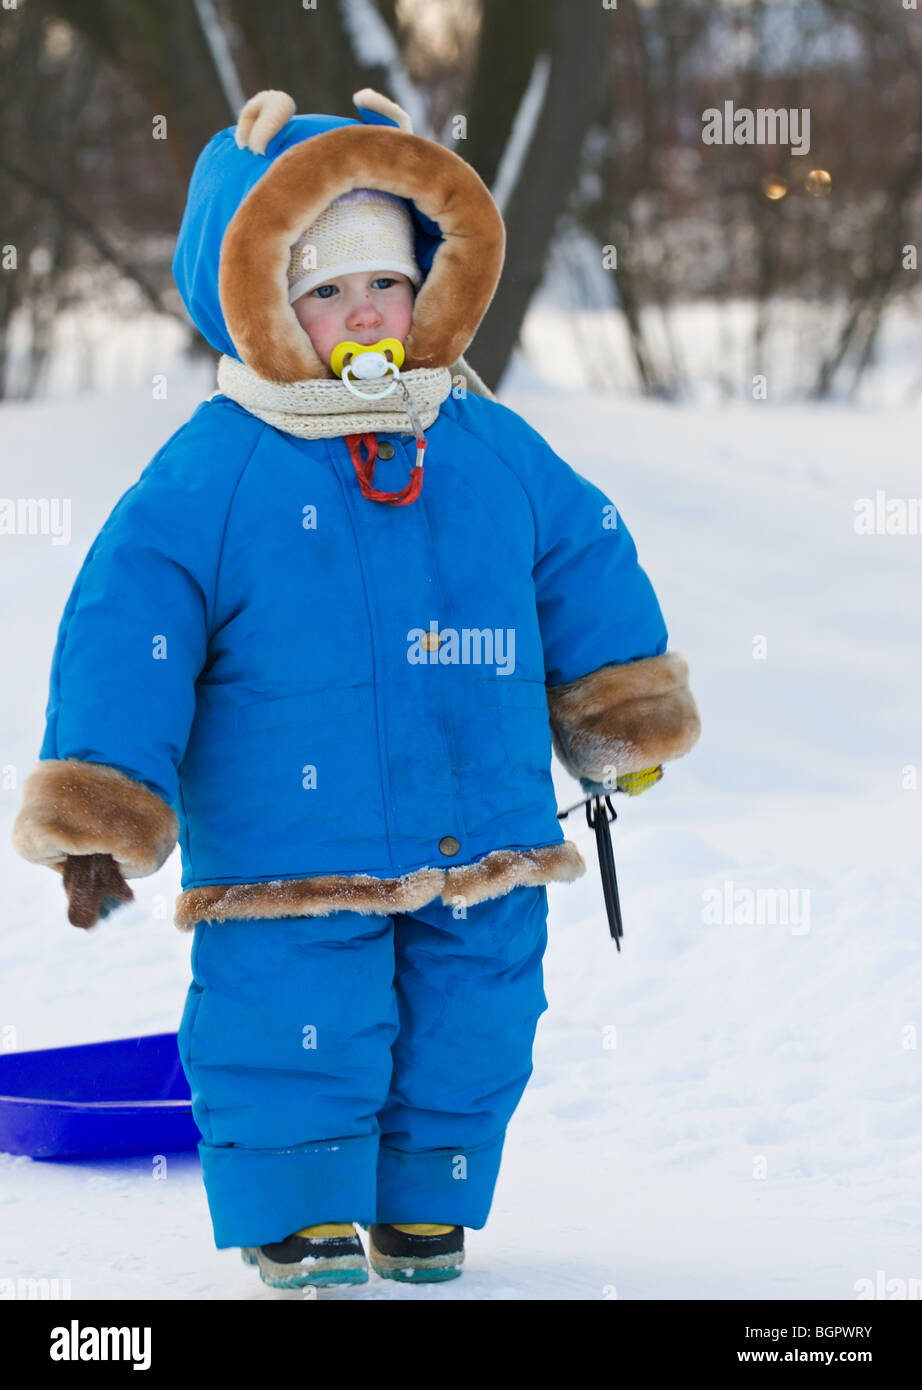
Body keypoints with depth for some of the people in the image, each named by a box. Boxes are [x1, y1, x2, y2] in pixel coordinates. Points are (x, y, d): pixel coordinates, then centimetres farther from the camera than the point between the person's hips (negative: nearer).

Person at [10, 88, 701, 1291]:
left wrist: (621, 716, 25)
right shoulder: (214, 467, -8)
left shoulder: (494, 449, 5)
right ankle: (300, 1219, 17)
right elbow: (128, 621, -9)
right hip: (286, 846, -4)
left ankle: (426, 1210, 31)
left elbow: (585, 561, 19)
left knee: (468, 1035, 11)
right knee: (296, 1033, -4)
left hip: (483, 840, 4)